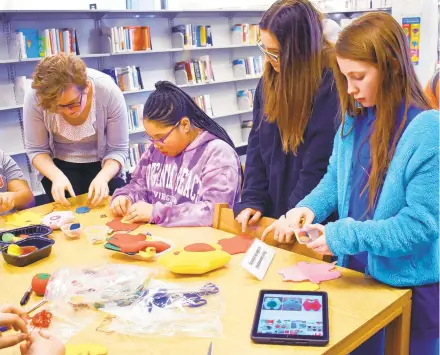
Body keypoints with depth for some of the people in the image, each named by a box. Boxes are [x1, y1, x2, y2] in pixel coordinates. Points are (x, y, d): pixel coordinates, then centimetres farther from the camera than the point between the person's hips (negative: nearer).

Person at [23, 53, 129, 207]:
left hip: (103, 165, 0)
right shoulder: (35, 97, -26)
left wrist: (102, 177, -37)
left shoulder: (109, 92, -29)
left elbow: (118, 150, -19)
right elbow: (36, 150, -12)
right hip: (58, 166, 1)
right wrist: (57, 176, -31)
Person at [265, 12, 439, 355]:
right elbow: (335, 180, 10)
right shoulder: (354, 121, 0)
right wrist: (308, 208, -10)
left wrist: (346, 236, -25)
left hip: (411, 286, -6)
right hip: (357, 273, 6)